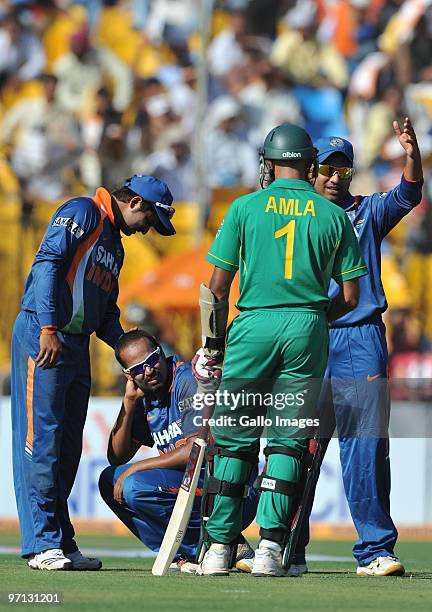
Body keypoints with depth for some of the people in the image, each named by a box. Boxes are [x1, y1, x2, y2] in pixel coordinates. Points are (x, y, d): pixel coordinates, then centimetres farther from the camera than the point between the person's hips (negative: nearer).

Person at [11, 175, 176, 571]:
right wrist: (49, 329, -24)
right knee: (42, 438, -11)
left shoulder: (114, 245, 25)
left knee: (68, 447, 9)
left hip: (77, 345, 10)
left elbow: (106, 312, 24)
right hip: (41, 337, -10)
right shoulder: (83, 213, -4)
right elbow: (48, 264, -15)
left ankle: (61, 544, 12)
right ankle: (42, 544, -14)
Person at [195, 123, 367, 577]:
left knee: (235, 438, 7)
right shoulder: (333, 215, 7)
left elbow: (219, 286, 3)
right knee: (287, 439, 5)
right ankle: (270, 544, -5)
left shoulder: (245, 207, 3)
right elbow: (349, 297, 6)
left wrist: (215, 344, 13)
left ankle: (219, 544, 5)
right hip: (308, 330, 1)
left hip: (254, 326, -1)